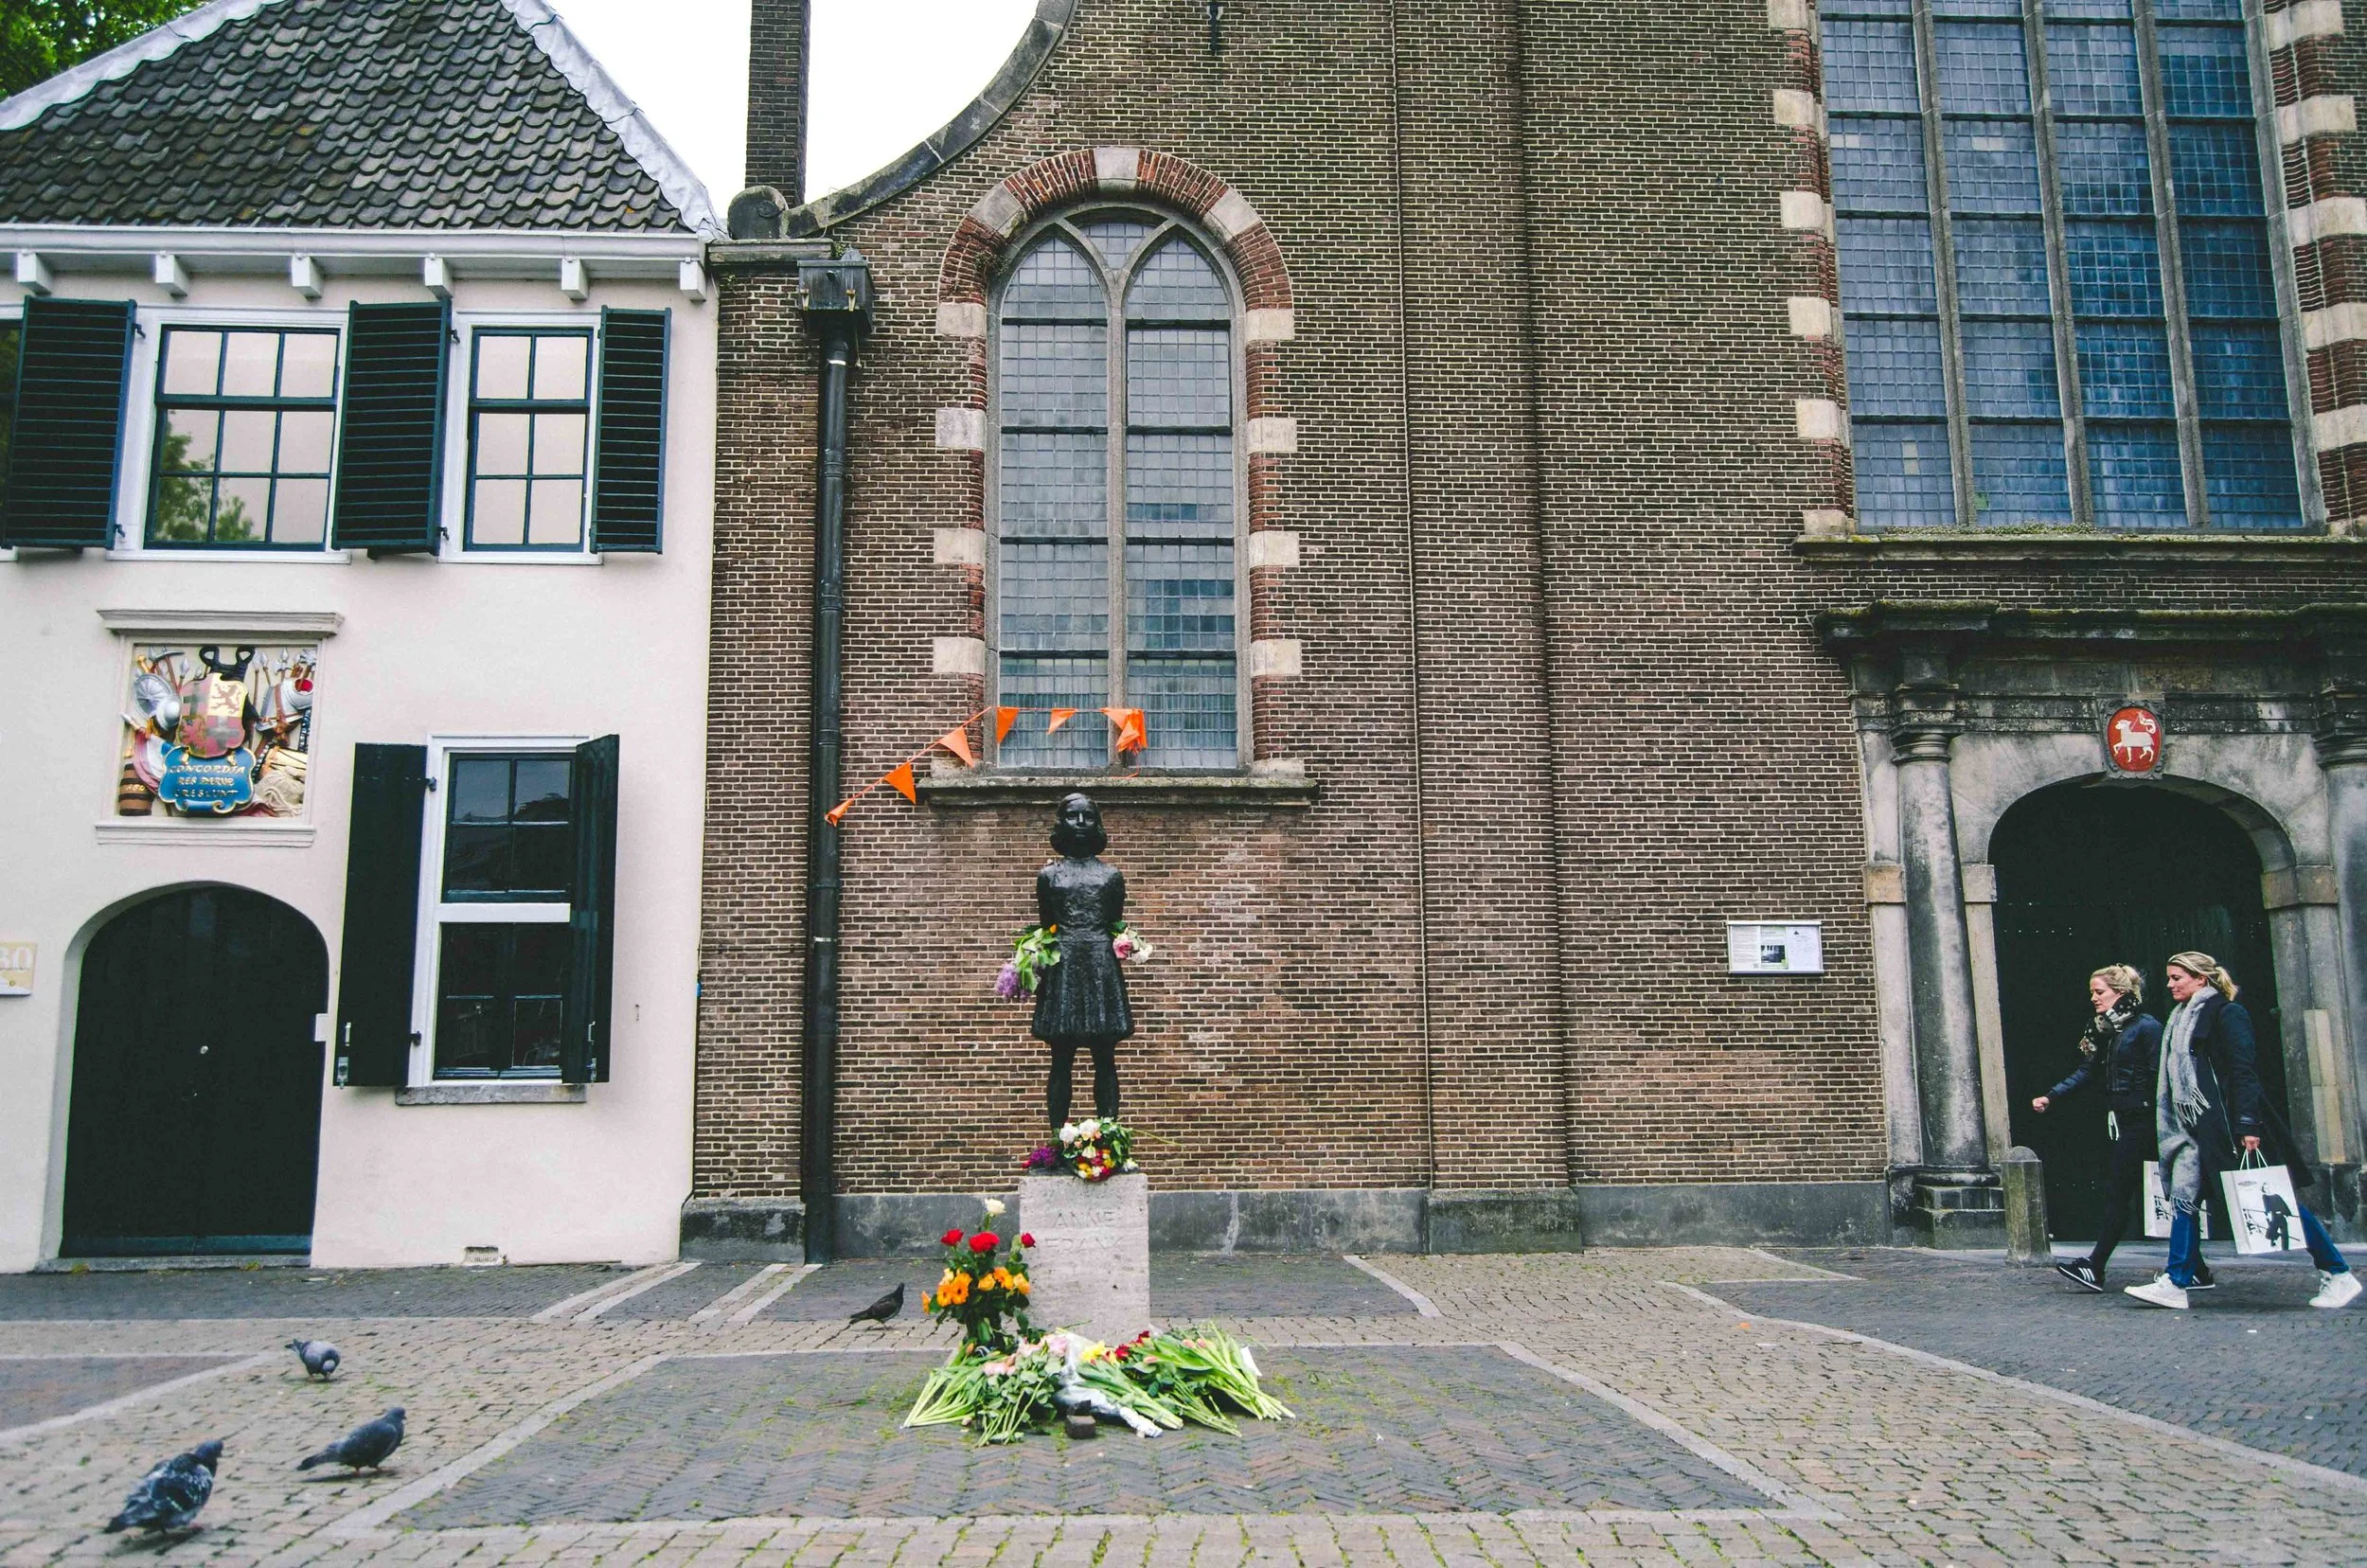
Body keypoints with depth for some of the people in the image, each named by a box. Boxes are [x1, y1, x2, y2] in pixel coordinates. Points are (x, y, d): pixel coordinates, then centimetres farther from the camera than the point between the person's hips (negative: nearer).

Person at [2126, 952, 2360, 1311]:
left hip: (2227, 1125, -8)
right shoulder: (2182, 1019, 17)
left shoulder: (2226, 1013, -8)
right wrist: (2177, 1128, 20)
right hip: (2195, 1128, 8)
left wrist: (2248, 1125, -21)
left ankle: (2338, 1274, 10)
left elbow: (2244, 1071, -15)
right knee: (2183, 1199, 0)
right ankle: (2175, 1284, -1)